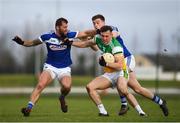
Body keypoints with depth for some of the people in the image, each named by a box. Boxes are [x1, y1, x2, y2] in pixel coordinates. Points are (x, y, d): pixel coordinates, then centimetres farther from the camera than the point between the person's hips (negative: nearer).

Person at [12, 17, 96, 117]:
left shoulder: (69, 35, -6)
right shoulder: (47, 37, -6)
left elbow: (85, 33, -5)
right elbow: (33, 43, 6)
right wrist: (21, 42, -8)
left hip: (65, 68, 1)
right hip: (50, 67, -1)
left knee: (67, 86, -28)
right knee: (40, 85, -26)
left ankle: (62, 98, 7)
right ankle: (29, 107, -27)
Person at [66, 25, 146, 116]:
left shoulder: (116, 46, -21)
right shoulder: (99, 39, 1)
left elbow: (120, 65, -28)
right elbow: (85, 44, 20)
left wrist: (106, 64, -33)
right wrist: (70, 43, 17)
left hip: (120, 72, -8)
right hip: (108, 74, 8)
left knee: (123, 90, -37)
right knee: (90, 87, -10)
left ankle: (140, 111, -30)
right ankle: (103, 111, -10)